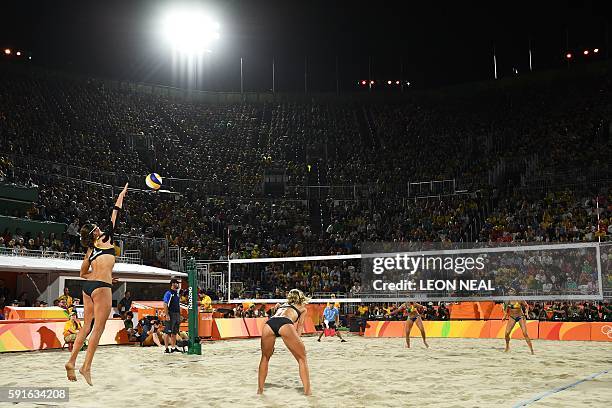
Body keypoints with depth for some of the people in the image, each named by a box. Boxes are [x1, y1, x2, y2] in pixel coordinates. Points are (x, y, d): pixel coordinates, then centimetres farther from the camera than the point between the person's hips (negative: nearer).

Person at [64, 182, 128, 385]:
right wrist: (121, 195, 16)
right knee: (98, 327, -6)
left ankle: (72, 361, 6)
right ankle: (86, 366, -9)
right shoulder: (105, 239, 2)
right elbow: (115, 214, 8)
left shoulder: (89, 250, 20)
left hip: (88, 286, 8)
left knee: (87, 326, 11)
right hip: (101, 287, -8)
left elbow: (83, 273, 28)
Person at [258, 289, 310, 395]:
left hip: (268, 323, 4)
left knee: (265, 357, 25)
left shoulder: (282, 306, 43)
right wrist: (297, 341, 12)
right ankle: (307, 390, 8)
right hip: (285, 324, -4)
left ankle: (260, 389, 27)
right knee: (302, 358, 11)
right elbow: (300, 325, 19)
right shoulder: (303, 308, 33)